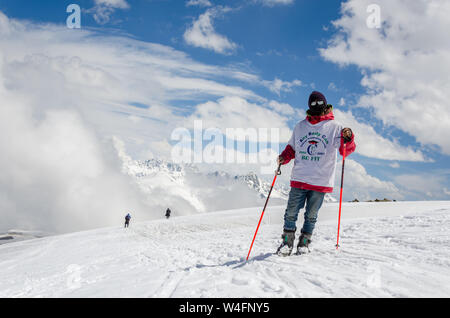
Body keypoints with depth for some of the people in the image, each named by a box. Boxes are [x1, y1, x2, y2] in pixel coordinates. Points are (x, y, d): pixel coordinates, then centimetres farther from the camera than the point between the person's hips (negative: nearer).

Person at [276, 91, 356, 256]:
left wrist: (348, 139, -26)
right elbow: (292, 148, 20)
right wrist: (284, 158, 1)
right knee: (291, 213, 2)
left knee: (311, 215, 7)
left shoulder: (334, 127, 2)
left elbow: (346, 150, -6)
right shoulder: (300, 126, 11)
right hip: (299, 179, 2)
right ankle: (287, 242, 16)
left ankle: (304, 242, 23)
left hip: (321, 182, -2)